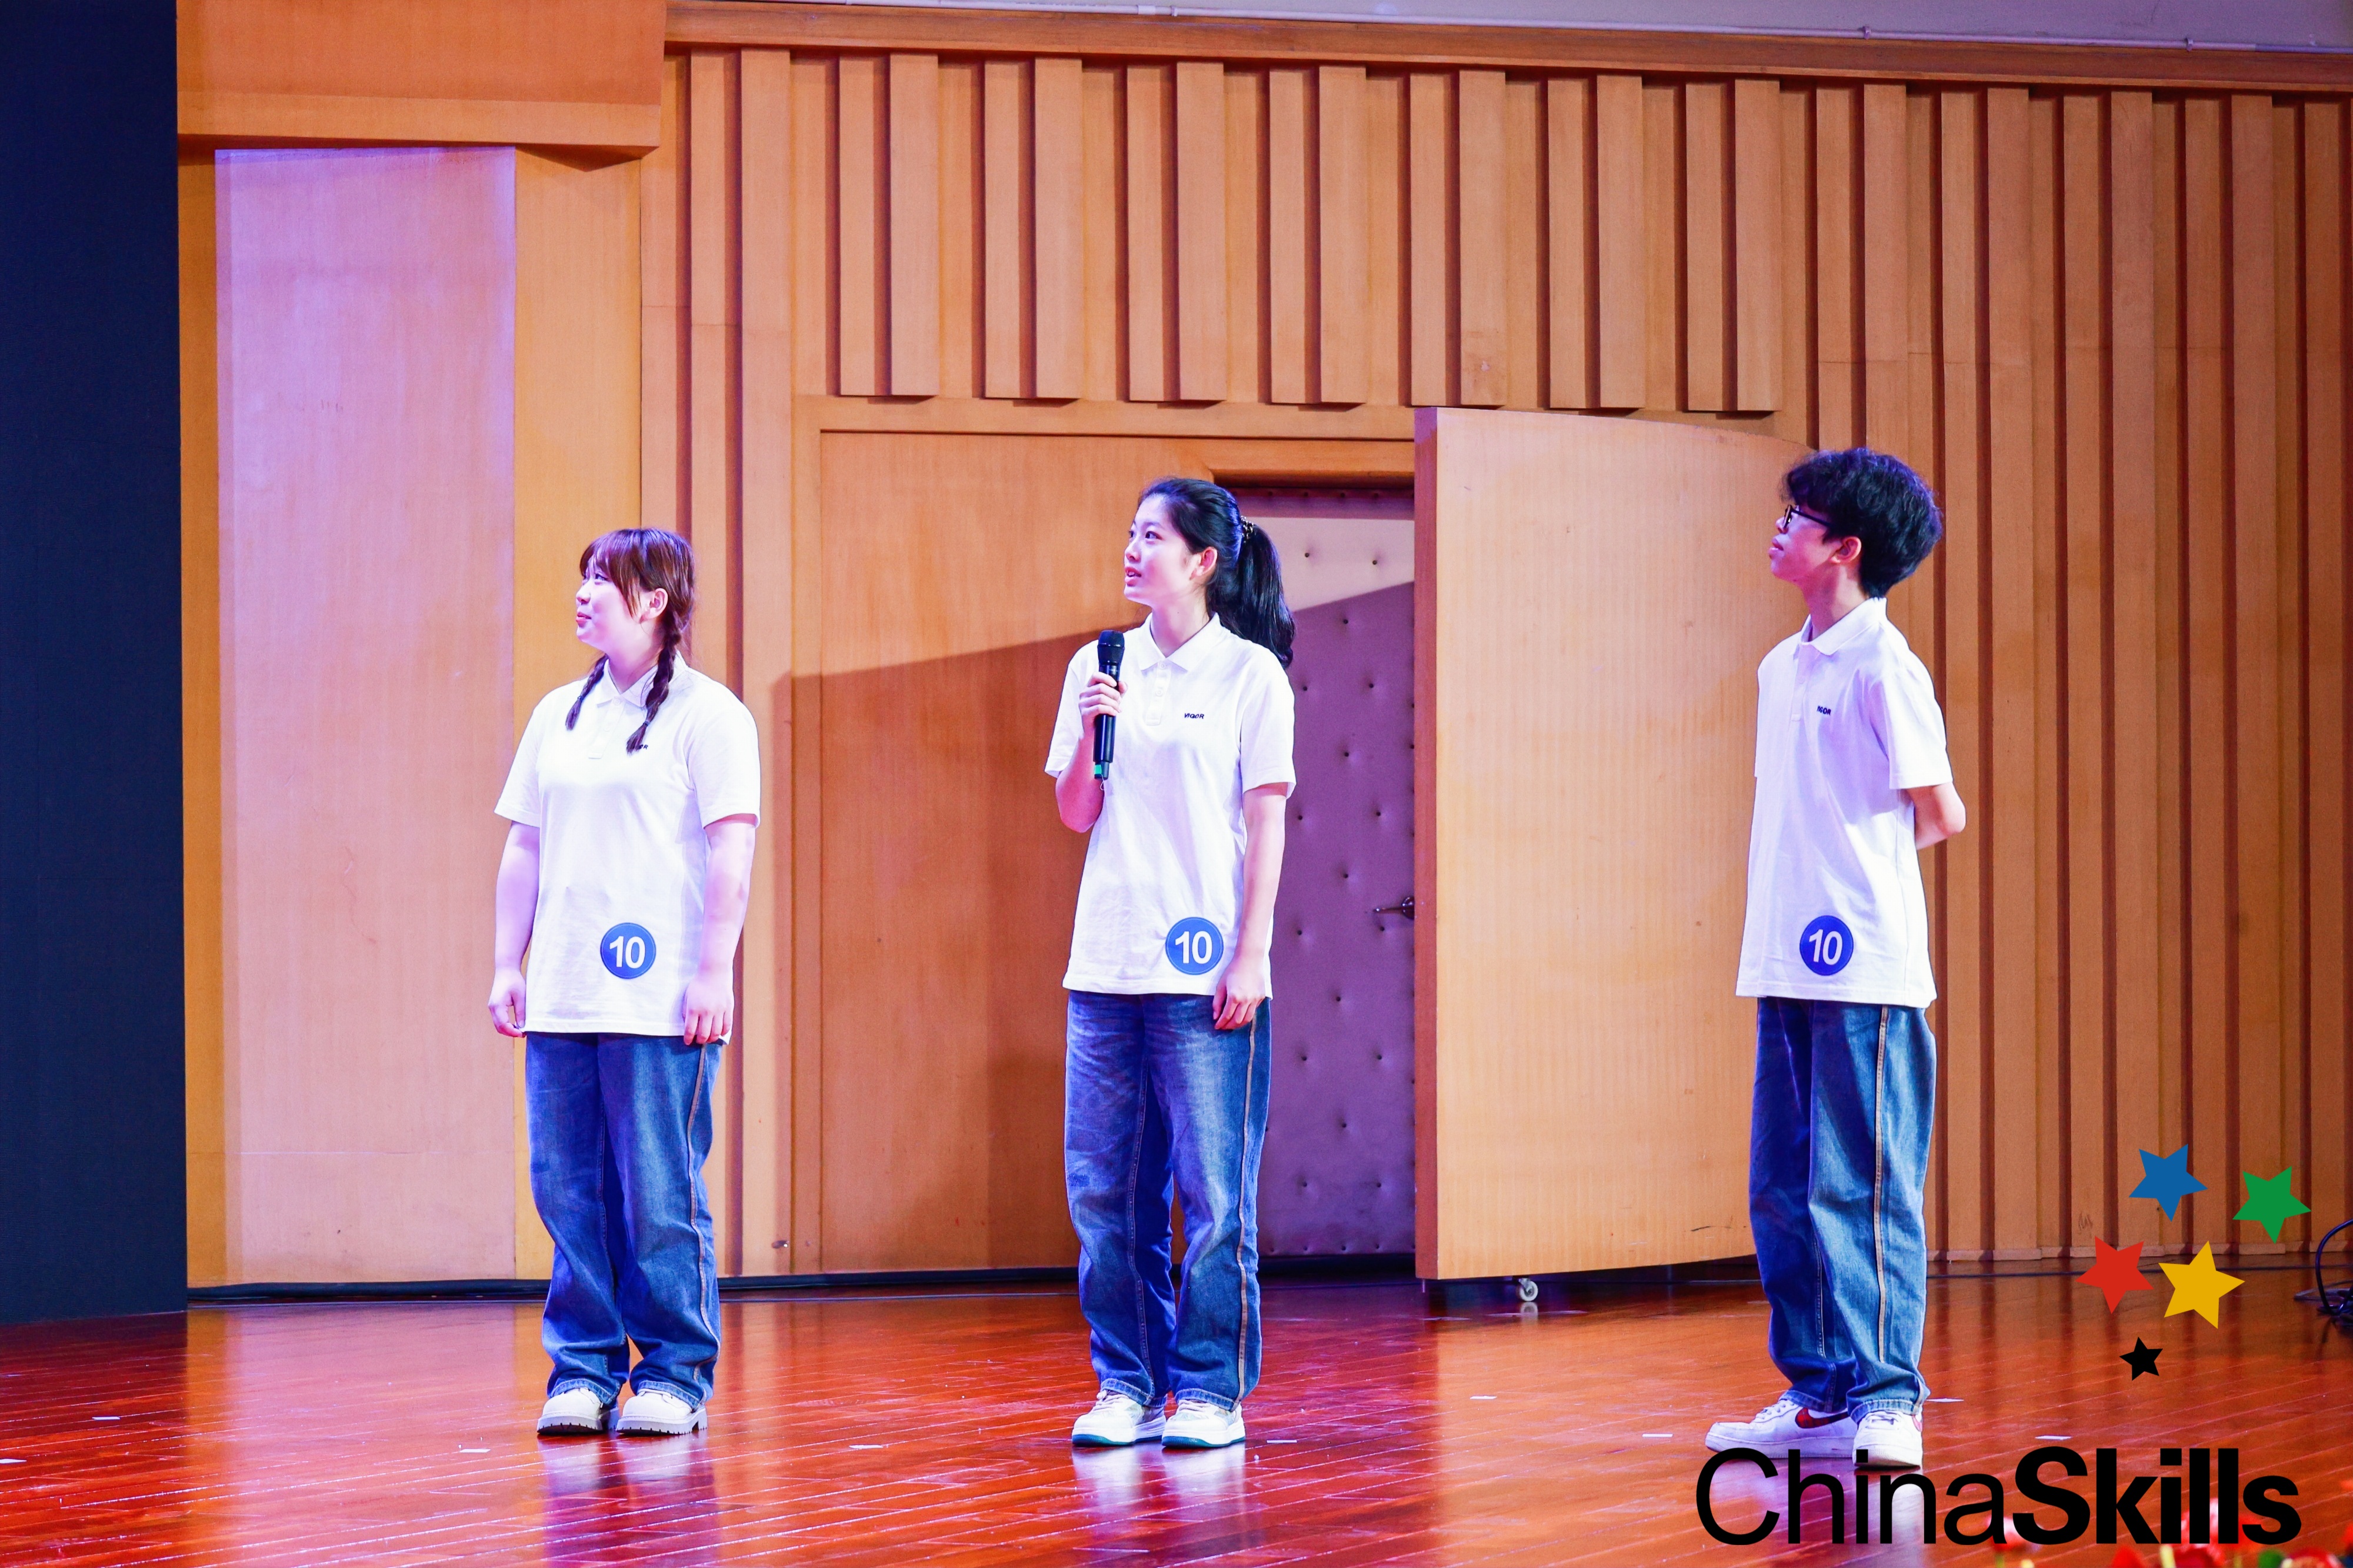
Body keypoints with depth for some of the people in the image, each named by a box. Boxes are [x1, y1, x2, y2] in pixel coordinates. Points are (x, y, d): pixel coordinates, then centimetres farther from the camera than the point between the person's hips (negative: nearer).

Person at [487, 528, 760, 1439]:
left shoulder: (707, 714, -2)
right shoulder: (559, 715, 16)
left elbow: (731, 853, -7)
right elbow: (525, 850, 18)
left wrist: (714, 972, -13)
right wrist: (507, 964, 12)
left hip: (661, 1001, -6)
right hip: (563, 997, 6)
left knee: (661, 1194, -3)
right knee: (569, 1190, 4)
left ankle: (674, 1374, 5)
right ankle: (584, 1371, 11)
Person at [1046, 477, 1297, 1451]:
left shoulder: (1250, 674, -1)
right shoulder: (1099, 666, 11)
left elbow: (1265, 824, -2)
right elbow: (1075, 814, 12)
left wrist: (1251, 955, -9)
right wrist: (1093, 727, -6)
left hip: (1207, 972, -4)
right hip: (1108, 966, 4)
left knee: (1214, 1193, -3)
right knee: (1105, 1189, 5)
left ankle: (1210, 1391, 5)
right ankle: (1126, 1386, 13)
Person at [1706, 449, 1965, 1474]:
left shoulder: (1881, 664, -7)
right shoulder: (1782, 667, 16)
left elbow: (1940, 815, -4)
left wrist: (1860, 858, 9)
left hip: (1863, 971, -8)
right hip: (1786, 965, 8)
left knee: (1861, 1189, -6)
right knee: (1783, 1190, 9)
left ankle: (1887, 1399, -2)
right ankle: (1819, 1395, 15)